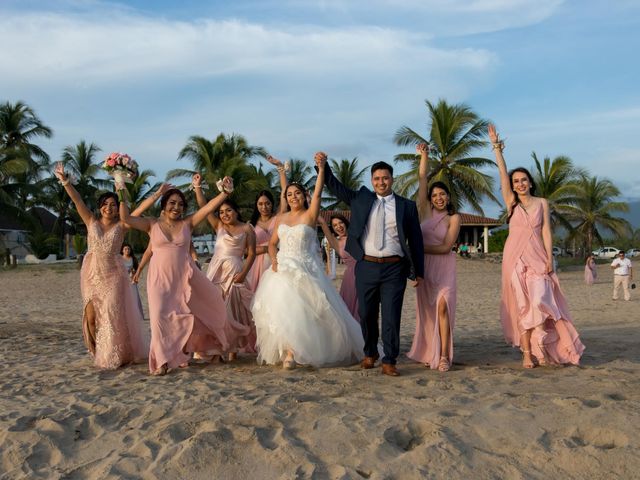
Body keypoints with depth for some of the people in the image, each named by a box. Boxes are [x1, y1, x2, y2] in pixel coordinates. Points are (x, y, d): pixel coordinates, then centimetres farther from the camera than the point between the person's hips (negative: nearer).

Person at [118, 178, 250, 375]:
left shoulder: (187, 223, 3)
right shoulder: (152, 224, 2)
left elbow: (208, 207, -7)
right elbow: (126, 218, -5)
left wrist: (225, 192, -16)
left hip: (185, 277, 1)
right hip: (160, 279, -1)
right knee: (161, 316, -6)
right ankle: (163, 361, 4)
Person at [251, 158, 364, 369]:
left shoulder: (310, 215, -1)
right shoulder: (281, 218, 11)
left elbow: (318, 193, -15)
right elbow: (272, 243, 16)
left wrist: (321, 167, -22)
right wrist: (273, 260, -3)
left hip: (304, 270, -4)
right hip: (283, 270, 4)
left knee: (301, 311, -9)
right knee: (281, 309, -1)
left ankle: (292, 351, 0)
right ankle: (288, 351, 9)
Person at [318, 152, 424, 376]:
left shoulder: (407, 206, 4)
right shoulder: (361, 199, 9)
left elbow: (415, 239, 6)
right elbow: (336, 187, 9)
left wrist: (418, 272, 5)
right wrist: (323, 166, -6)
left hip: (394, 268, -2)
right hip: (366, 266, 2)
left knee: (391, 316, -2)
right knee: (366, 314, 11)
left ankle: (389, 361, 7)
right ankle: (369, 353, 30)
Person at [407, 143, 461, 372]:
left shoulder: (454, 218, 0)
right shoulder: (426, 211, 7)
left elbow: (446, 247, -6)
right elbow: (422, 180, 1)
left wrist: (420, 247, -8)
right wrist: (424, 156, -4)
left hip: (443, 267, -3)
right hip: (424, 266, 3)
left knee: (442, 307, -14)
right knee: (426, 310, 5)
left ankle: (444, 355, -13)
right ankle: (429, 352, 11)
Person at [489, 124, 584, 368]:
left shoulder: (542, 203, 9)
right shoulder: (511, 203, 9)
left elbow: (546, 231, 3)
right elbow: (502, 173, 3)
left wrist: (549, 257, -6)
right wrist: (496, 147, -1)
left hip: (537, 257, 0)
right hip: (515, 257, 1)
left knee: (539, 300, -17)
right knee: (522, 305, -2)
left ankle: (541, 346, -5)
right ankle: (527, 352, 1)